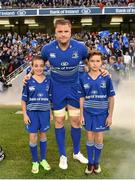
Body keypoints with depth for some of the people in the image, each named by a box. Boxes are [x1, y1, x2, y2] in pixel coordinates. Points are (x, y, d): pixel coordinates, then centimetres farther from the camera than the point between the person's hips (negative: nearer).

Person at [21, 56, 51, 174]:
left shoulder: (48, 81, -1)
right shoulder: (28, 81, -5)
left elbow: (51, 98, 6)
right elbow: (24, 99, -1)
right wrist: (25, 114, -6)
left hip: (45, 111, 1)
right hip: (32, 112, -1)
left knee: (43, 134, 13)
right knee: (33, 137, 2)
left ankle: (43, 159, 29)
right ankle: (35, 162, 21)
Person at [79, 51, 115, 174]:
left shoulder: (106, 78, -8)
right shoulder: (83, 78, -5)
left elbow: (111, 97, -4)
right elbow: (82, 98, 0)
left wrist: (110, 115, -5)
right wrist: (81, 114, -1)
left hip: (102, 113, -1)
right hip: (88, 113, 1)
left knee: (99, 139, 8)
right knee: (90, 138, 11)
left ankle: (96, 162, 29)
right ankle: (90, 162, 27)